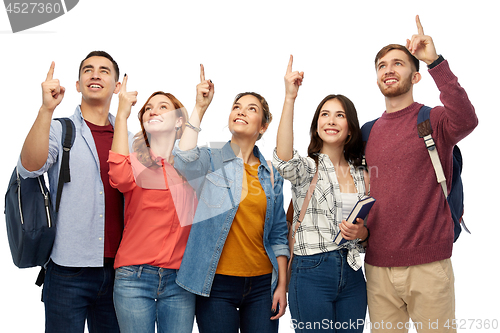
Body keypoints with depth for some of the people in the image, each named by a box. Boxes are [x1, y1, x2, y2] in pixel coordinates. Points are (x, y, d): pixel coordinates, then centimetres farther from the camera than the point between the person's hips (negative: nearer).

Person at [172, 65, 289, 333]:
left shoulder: (271, 174, 10)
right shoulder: (210, 161, 1)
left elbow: (278, 235, 11)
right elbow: (184, 160, -23)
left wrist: (282, 285, 5)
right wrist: (200, 108, -17)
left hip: (262, 285, 3)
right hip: (217, 283, -3)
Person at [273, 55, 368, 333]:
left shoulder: (360, 174, 11)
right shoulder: (307, 168, -2)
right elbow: (284, 161, -28)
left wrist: (361, 232, -7)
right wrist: (290, 98, -31)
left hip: (352, 274, 5)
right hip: (311, 272, -4)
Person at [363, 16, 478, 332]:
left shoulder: (434, 121, -2)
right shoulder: (369, 132, 12)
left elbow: (466, 120, -26)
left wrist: (435, 61, -30)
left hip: (428, 265, -4)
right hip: (377, 266, 4)